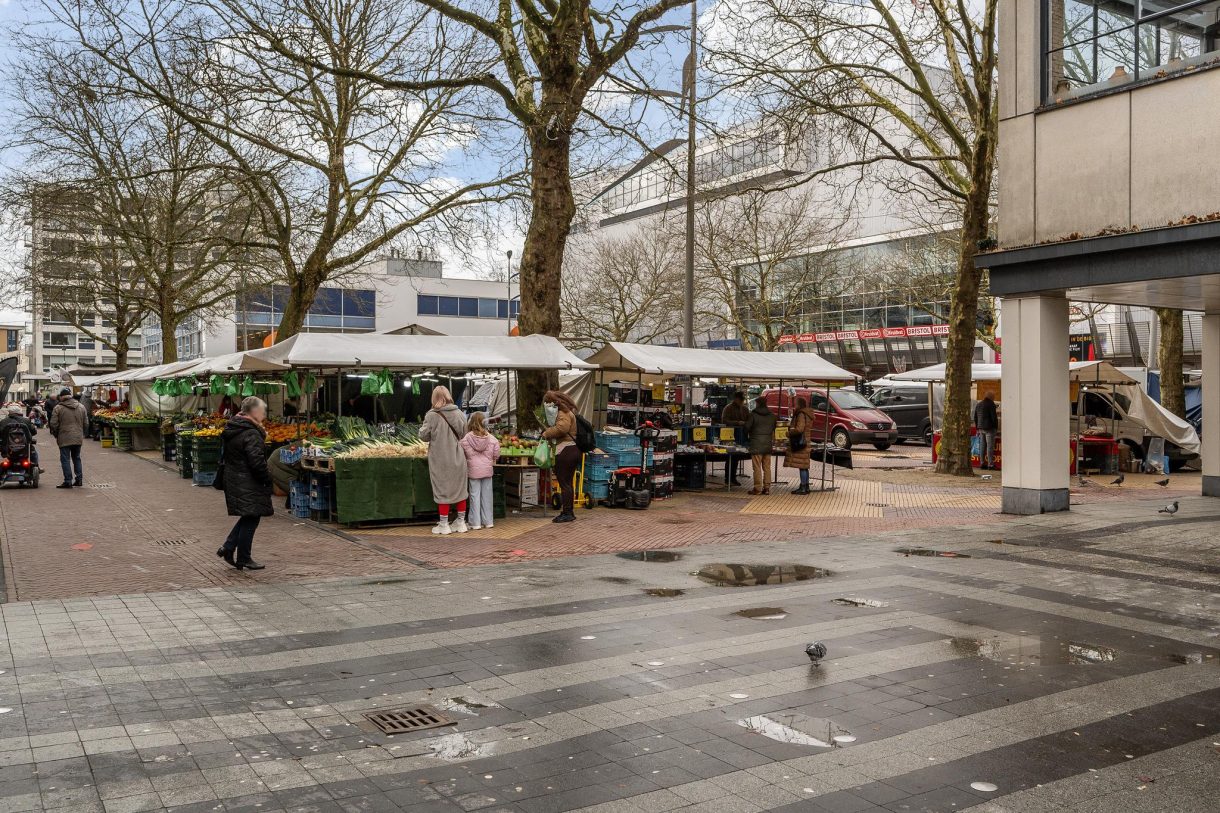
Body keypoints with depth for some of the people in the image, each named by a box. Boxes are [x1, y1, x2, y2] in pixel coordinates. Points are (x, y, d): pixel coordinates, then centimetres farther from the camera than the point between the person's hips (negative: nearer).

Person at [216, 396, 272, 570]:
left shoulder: (230, 430, 10)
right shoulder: (251, 434, -20)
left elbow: (224, 456, 18)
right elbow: (257, 462, -23)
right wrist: (267, 479, -12)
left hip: (233, 482, 9)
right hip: (248, 484, -9)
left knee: (247, 517, 21)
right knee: (251, 519, 1)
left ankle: (227, 548, 17)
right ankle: (243, 559, 9)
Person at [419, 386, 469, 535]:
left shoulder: (432, 415, -13)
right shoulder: (458, 413, -3)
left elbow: (424, 435, -8)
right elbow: (464, 433, 7)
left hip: (440, 460, -3)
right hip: (458, 458, 3)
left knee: (443, 490, 6)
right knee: (459, 488, 14)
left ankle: (444, 525, 12)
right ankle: (461, 522, 22)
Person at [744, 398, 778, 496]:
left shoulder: (753, 414, -7)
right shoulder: (772, 416, 9)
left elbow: (747, 427, -5)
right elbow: (775, 429, 15)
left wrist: (747, 437, 12)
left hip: (756, 444, -5)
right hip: (768, 444, 5)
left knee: (757, 467, -3)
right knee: (767, 467, 9)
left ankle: (757, 488, -2)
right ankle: (767, 487, 10)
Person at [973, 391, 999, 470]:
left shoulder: (978, 405, 15)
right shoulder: (991, 404, -9)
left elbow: (975, 418, 18)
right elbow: (994, 417, -13)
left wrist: (977, 428, 22)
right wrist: (996, 427, -4)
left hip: (981, 428, 7)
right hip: (989, 428, -7)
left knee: (983, 446, 11)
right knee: (990, 446, -7)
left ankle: (982, 463, 11)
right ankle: (990, 464, -10)